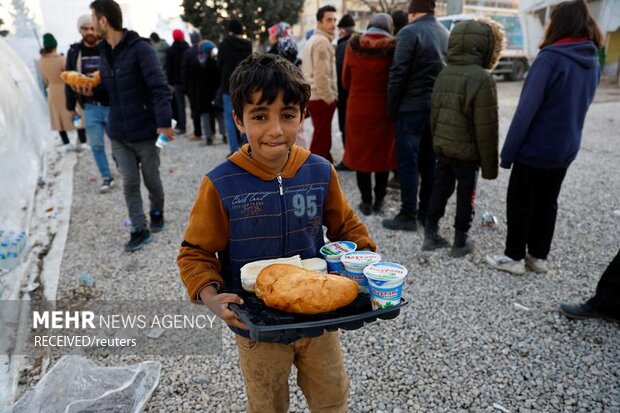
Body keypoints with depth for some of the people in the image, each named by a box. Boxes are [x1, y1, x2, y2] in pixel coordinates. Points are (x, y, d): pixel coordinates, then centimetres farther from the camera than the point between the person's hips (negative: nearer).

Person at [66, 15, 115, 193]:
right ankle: (107, 177, 17)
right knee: (96, 145, 5)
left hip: (111, 105, -3)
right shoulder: (74, 52, 5)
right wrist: (71, 106, 8)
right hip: (89, 107, 3)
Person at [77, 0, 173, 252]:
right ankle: (139, 230, 15)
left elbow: (159, 87, -19)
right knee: (129, 183, 5)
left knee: (151, 179, 9)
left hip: (145, 131, -6)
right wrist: (91, 91, 0)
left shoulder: (140, 48, -12)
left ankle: (157, 213, 35)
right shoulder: (105, 53, 11)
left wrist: (164, 122, -28)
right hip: (118, 134, 6)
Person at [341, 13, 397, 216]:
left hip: (358, 108, 1)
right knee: (383, 154, 13)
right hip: (384, 109, 0)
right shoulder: (393, 47, -6)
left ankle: (366, 201, 14)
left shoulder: (353, 46, -2)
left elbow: (346, 81, 5)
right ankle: (379, 200, 20)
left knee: (361, 153, 11)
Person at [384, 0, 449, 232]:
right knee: (429, 161, 12)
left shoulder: (410, 32, -9)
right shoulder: (445, 34, 13)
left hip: (411, 107, -7)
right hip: (437, 107, 7)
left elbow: (398, 73, -14)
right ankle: (427, 212, 19)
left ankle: (408, 216, 2)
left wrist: (392, 107, -6)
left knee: (408, 162, -2)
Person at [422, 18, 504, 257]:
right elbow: (486, 127, -16)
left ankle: (431, 234, 21)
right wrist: (489, 165, -9)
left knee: (440, 189, 15)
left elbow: (434, 113, 11)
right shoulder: (482, 79, -17)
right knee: (466, 195, 8)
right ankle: (460, 242, 19)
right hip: (466, 150, -6)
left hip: (442, 147, 6)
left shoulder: (444, 73, 4)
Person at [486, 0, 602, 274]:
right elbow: (578, 106, 14)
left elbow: (527, 109, -20)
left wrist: (507, 151, -16)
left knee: (520, 203, 7)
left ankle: (515, 257, 17)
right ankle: (538, 256, 28)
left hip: (535, 149, -7)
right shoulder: (593, 63, 7)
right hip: (566, 149, 7)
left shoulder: (550, 59, -18)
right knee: (547, 202, 17)